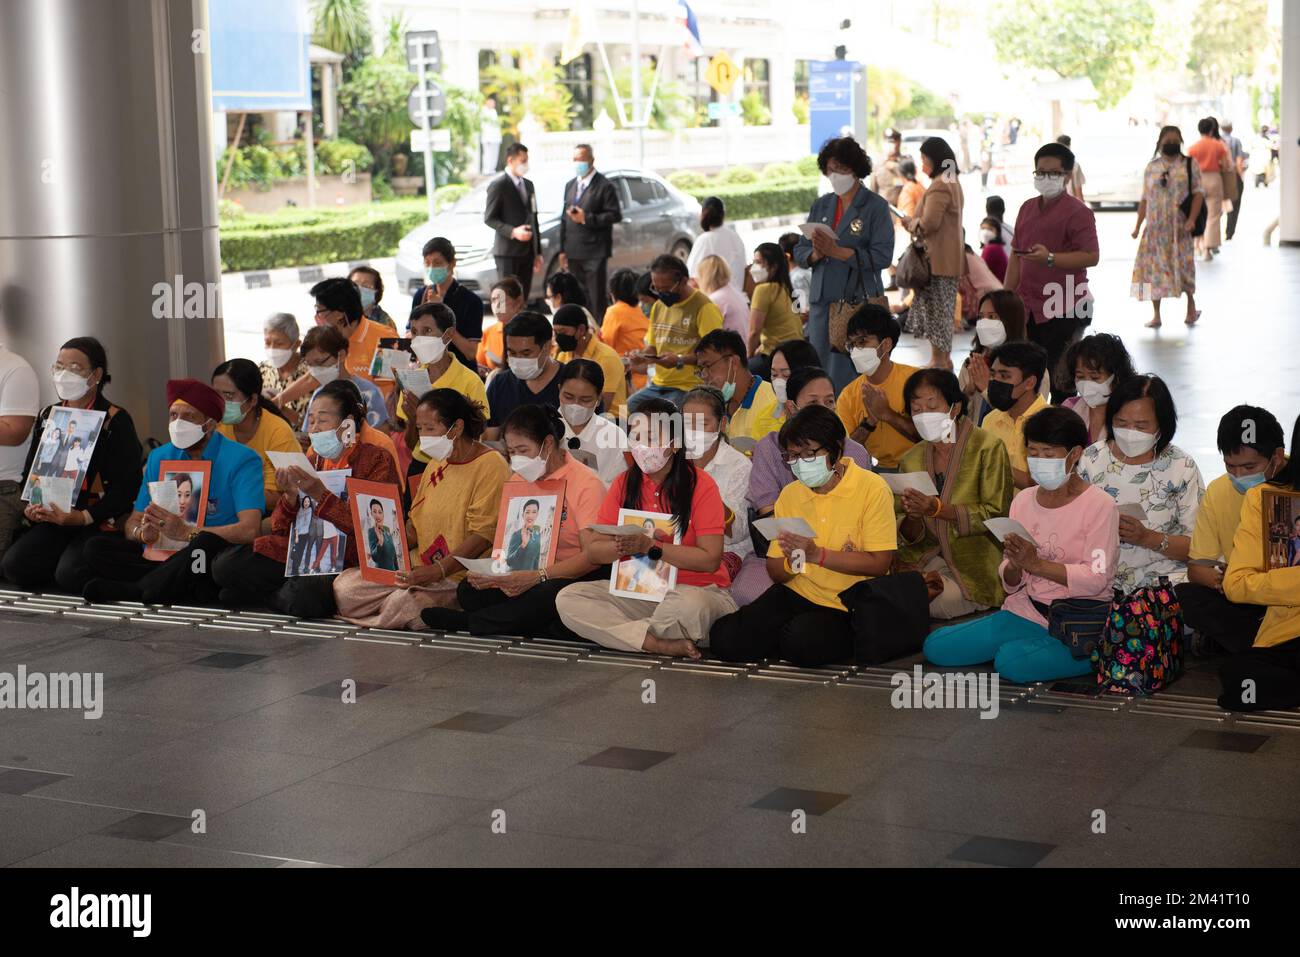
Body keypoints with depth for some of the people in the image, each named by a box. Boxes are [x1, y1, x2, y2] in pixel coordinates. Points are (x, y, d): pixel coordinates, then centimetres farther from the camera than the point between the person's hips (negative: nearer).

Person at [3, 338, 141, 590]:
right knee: (14, 565, -21)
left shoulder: (116, 420, -4)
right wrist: (30, 507, -5)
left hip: (101, 523, -5)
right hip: (52, 520, 5)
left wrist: (84, 517, -20)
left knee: (70, 574, -29)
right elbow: (30, 470, 17)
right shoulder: (47, 416, 16)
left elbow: (126, 486, -10)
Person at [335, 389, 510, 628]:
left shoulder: (491, 466, -10)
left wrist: (438, 570, -27)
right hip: (421, 569, 8)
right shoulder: (436, 464, 18)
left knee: (405, 603, -33)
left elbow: (483, 535, -17)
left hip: (463, 577, -8)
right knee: (345, 586, -11)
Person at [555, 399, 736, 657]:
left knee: (687, 605, -40)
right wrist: (623, 547, -18)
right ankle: (659, 644, -22)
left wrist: (651, 547, -21)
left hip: (698, 589, -5)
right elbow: (593, 551, 3)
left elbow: (711, 559, -15)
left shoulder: (700, 484, -8)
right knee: (567, 599, -16)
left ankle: (623, 631, -8)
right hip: (637, 593, 5)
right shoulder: (624, 483, 6)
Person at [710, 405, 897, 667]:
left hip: (848, 608, -5)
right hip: (797, 594, 5)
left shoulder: (871, 488, -10)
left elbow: (879, 564, -16)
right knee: (724, 639, -15)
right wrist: (791, 563, -17)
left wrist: (817, 555, -23)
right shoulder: (790, 494, 7)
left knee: (802, 643, -34)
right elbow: (775, 571, 7)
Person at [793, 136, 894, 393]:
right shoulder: (821, 206, 16)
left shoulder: (876, 206, -2)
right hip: (822, 302, 5)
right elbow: (799, 252, 13)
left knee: (848, 376, -8)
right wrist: (815, 254, -10)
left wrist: (837, 251, -19)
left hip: (859, 300, -5)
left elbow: (882, 256, -12)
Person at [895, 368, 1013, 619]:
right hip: (926, 558, 5)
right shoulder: (911, 459, 9)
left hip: (975, 567, -5)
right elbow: (905, 536, 8)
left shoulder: (987, 448, -5)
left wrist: (939, 509, -22)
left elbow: (997, 516, -11)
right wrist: (912, 518, -16)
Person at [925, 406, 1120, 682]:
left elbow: (1096, 579, -16)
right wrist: (1014, 567, -13)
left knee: (1011, 662, -31)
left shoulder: (1099, 505, -7)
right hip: (1025, 613, 6)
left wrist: (1036, 563, -23)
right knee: (936, 647, -8)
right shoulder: (1023, 499, 10)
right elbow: (1011, 584, 11)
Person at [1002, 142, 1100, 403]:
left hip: (1064, 312, -7)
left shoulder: (1077, 212, -6)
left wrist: (1050, 258, -25)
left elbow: (1091, 256, -15)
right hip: (1028, 309, 7)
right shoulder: (1027, 208, 17)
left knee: (1061, 380, -4)